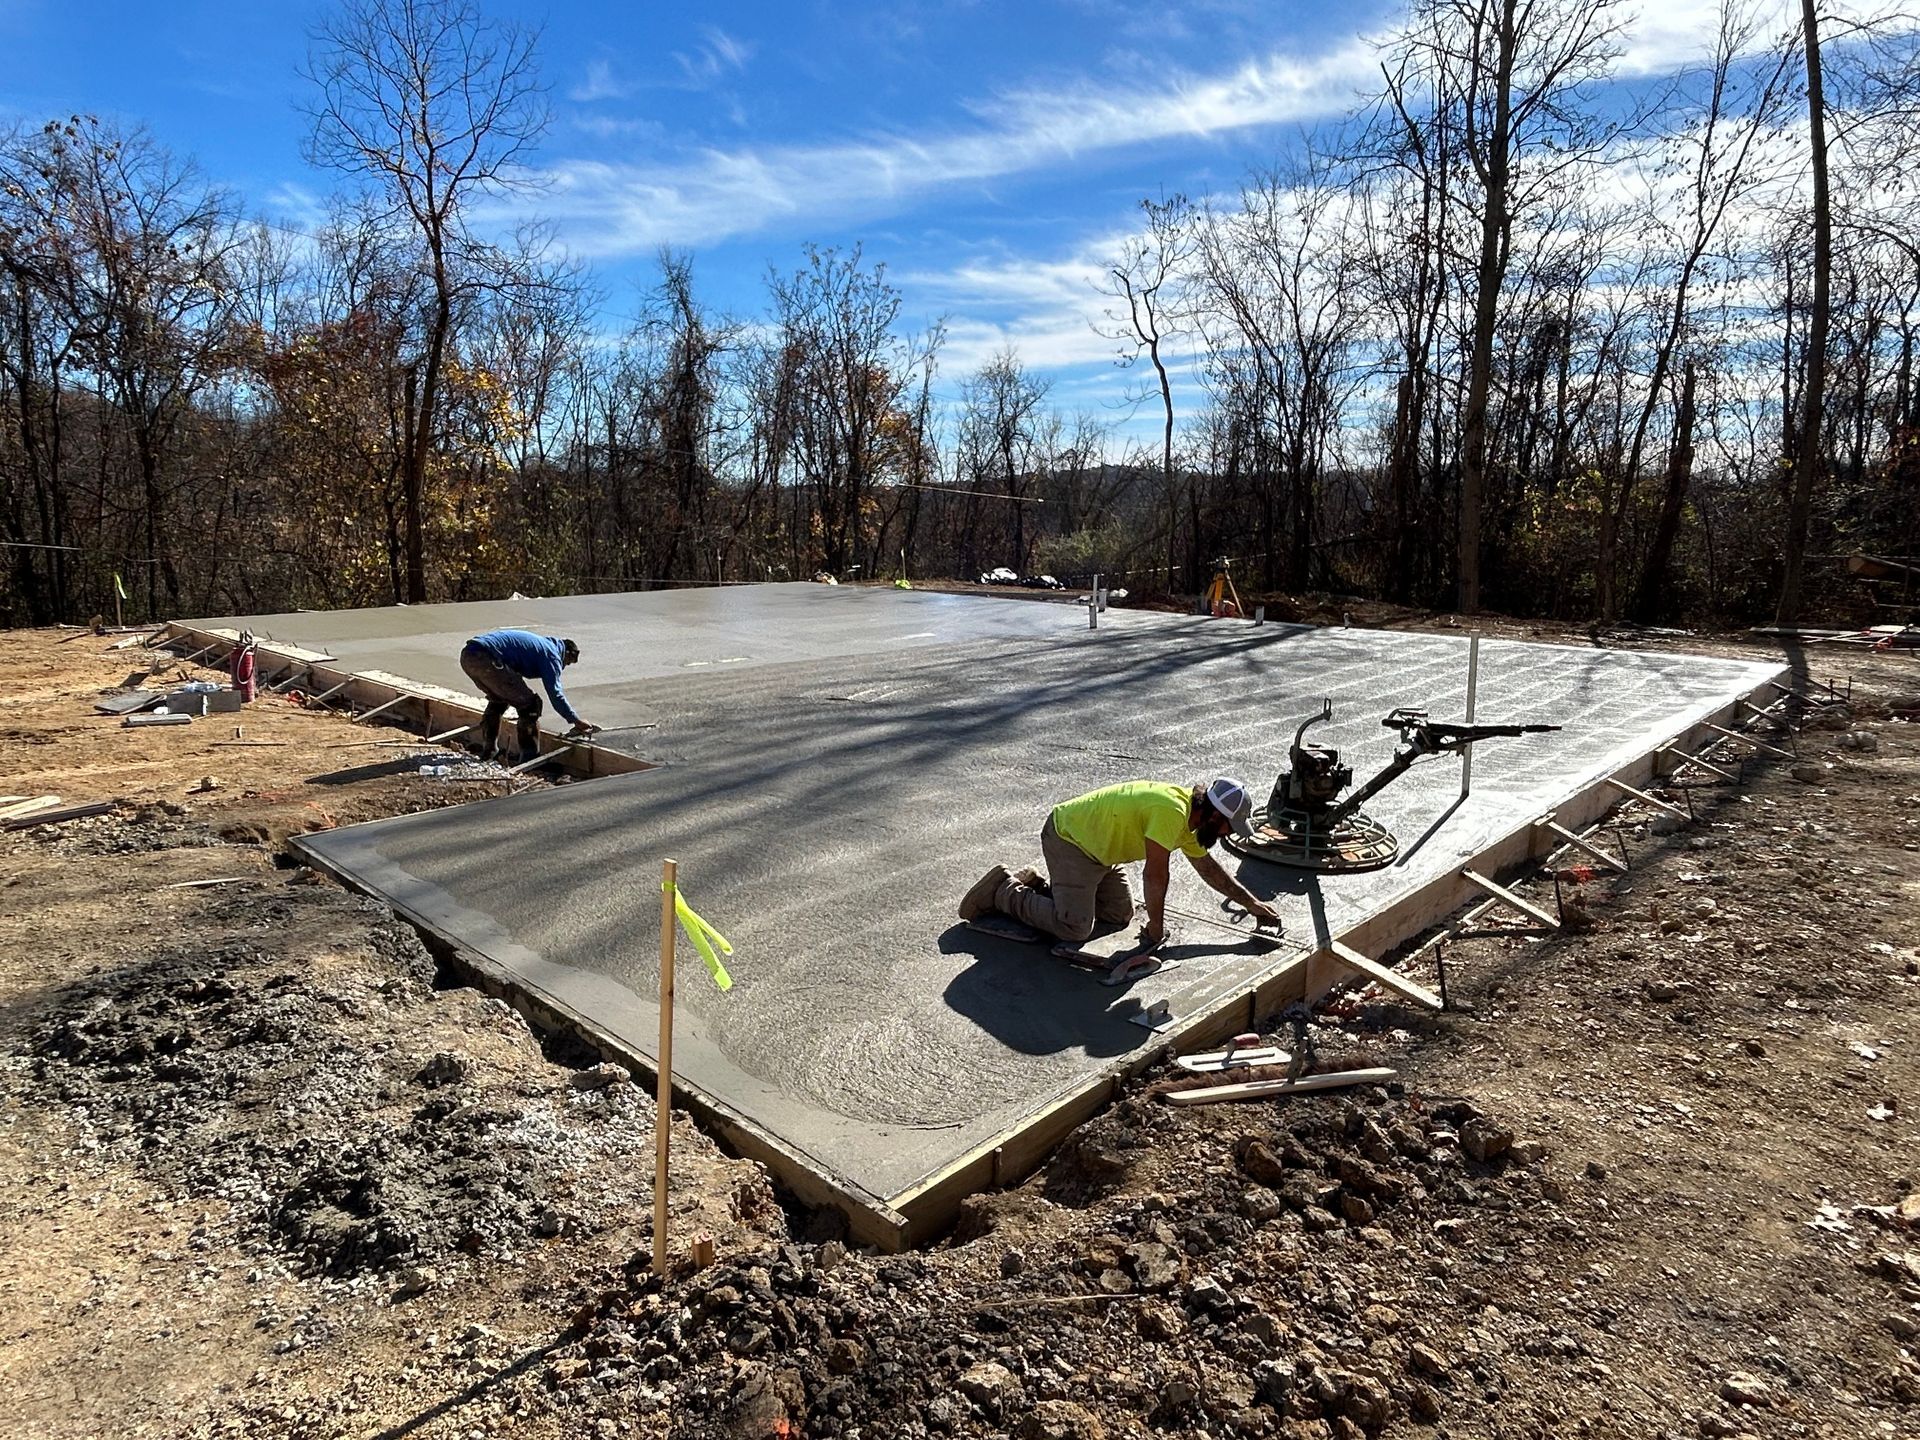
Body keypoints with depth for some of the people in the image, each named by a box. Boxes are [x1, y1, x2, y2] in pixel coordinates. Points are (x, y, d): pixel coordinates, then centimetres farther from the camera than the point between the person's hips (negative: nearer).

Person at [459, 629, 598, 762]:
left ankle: (487, 753, 34)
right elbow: (555, 693, -4)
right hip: (485, 658, -10)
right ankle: (529, 759, 2)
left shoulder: (540, 643, 31)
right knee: (529, 703, -1)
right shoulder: (551, 653, 3)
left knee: (498, 700, 31)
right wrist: (576, 721, 3)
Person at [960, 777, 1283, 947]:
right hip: (1067, 838, -10)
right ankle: (1004, 890, 2)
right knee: (1075, 928, -14)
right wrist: (1156, 927, -12)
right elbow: (1155, 875, -26)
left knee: (1120, 914, 12)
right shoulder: (1172, 813, -30)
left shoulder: (1188, 815, 2)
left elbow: (1209, 869, 14)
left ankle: (1036, 885, 19)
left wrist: (1252, 903, 14)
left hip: (1095, 845, 10)